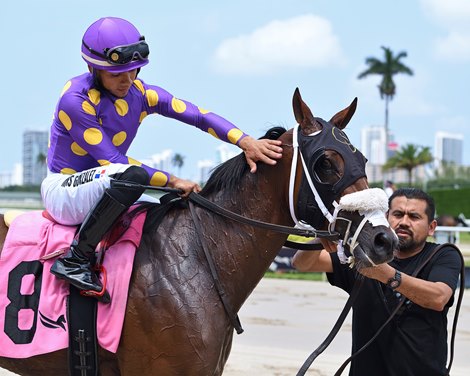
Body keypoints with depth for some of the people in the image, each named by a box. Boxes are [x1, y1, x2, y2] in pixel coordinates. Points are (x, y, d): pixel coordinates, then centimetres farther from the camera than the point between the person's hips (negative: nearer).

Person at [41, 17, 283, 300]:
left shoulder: (140, 93, -2)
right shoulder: (75, 100, -21)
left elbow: (197, 115, -11)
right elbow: (112, 160, -24)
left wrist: (246, 141, -26)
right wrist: (171, 181, -25)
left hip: (105, 190, 8)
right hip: (63, 191, -8)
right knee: (132, 176, -36)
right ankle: (76, 258, -28)